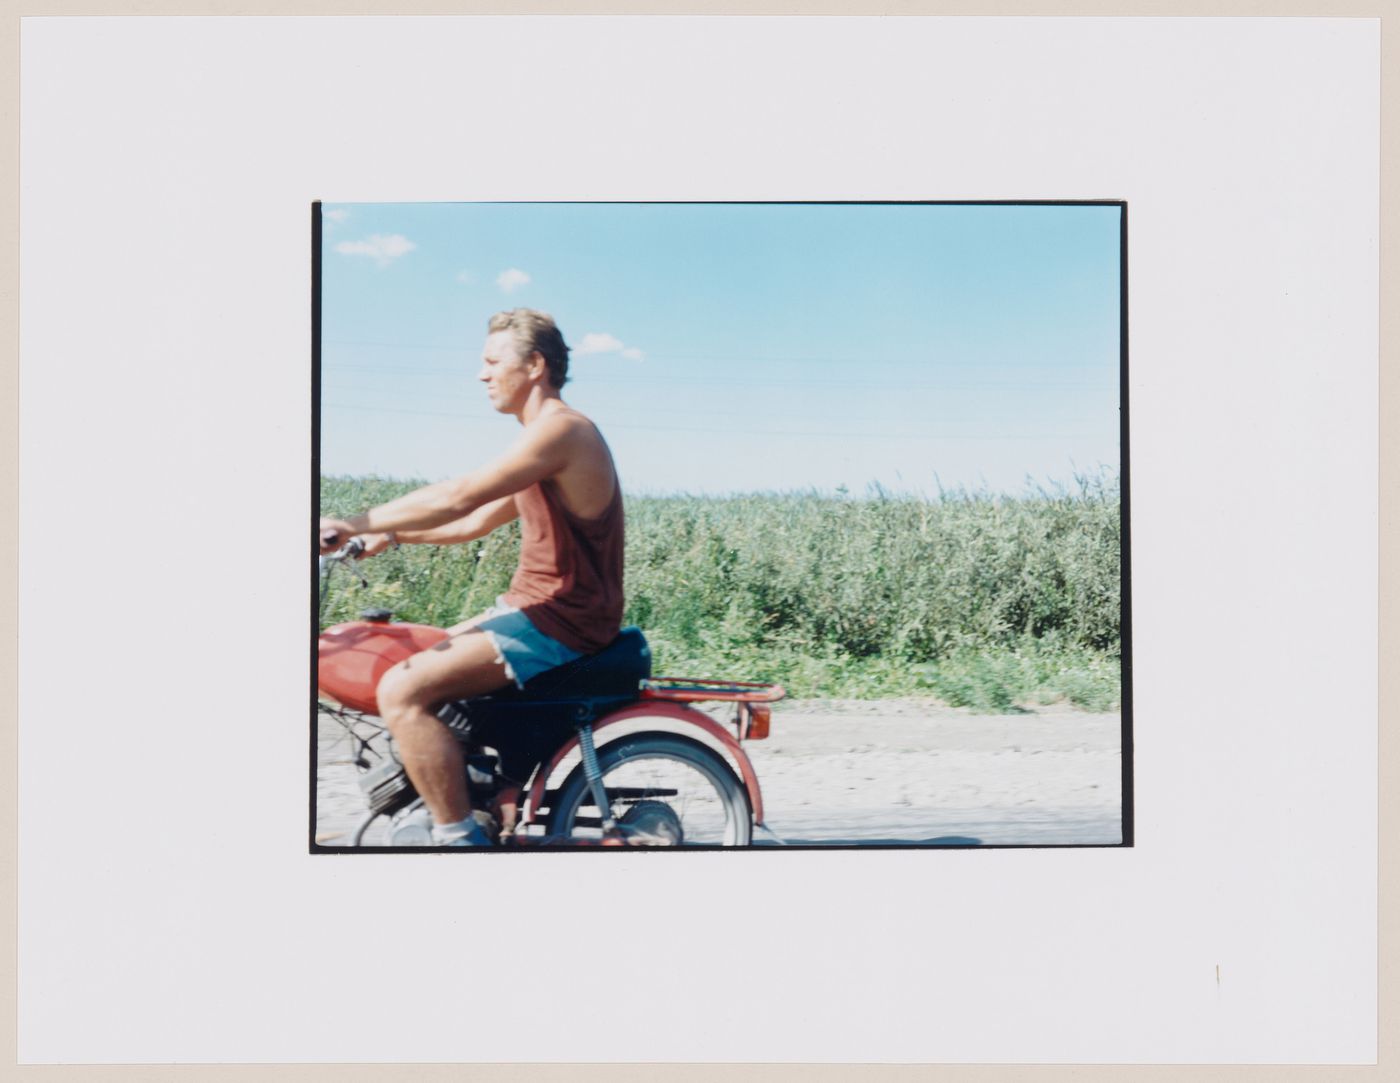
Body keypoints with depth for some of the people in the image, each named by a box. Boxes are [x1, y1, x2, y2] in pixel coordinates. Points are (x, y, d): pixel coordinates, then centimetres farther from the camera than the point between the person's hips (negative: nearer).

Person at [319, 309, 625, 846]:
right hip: (531, 607, 11)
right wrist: (393, 535, 15)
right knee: (413, 667, 21)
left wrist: (356, 522, -15)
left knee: (401, 691, -20)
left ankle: (459, 837, -13)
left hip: (557, 623, -11)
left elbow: (456, 500, -22)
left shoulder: (562, 429, -15)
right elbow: (477, 523, 23)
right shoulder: (545, 438, 18)